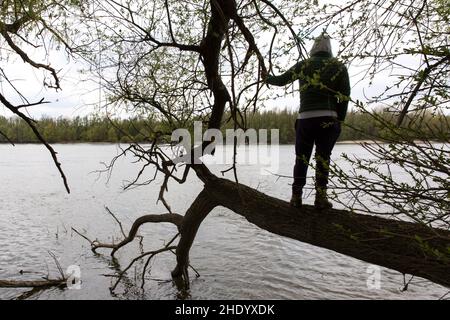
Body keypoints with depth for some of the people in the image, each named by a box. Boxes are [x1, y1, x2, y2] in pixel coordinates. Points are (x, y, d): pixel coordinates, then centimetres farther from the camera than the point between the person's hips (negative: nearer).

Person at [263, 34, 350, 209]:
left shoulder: (303, 64, 12)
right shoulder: (339, 66, 11)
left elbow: (281, 80, 22)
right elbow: (344, 95, 2)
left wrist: (267, 78, 41)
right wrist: (339, 119, 8)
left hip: (305, 117, 1)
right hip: (328, 118, 0)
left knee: (301, 158, 9)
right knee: (323, 157, 5)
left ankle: (296, 196, 7)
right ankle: (321, 197, 0)